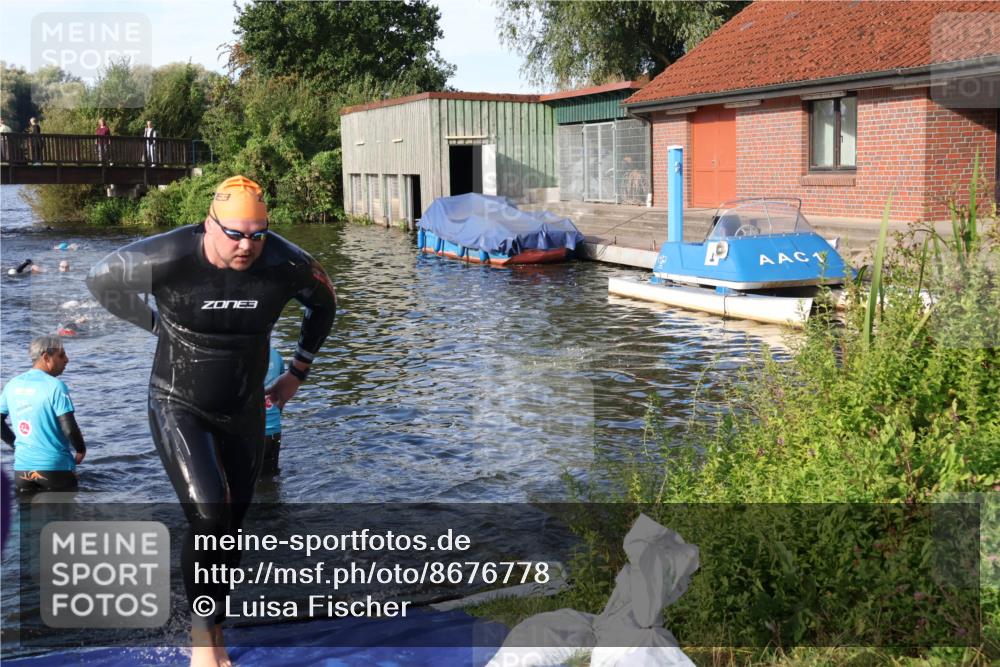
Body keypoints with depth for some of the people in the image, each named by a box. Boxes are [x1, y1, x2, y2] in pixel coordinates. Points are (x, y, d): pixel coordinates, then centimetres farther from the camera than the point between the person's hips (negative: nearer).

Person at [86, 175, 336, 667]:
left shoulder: (284, 264, -15)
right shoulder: (168, 259, -23)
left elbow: (323, 302, 7)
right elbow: (101, 280, -3)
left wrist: (297, 373, 7)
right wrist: (158, 324, -3)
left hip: (243, 412, 3)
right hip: (179, 408, -3)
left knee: (231, 529, 9)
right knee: (208, 519, -18)